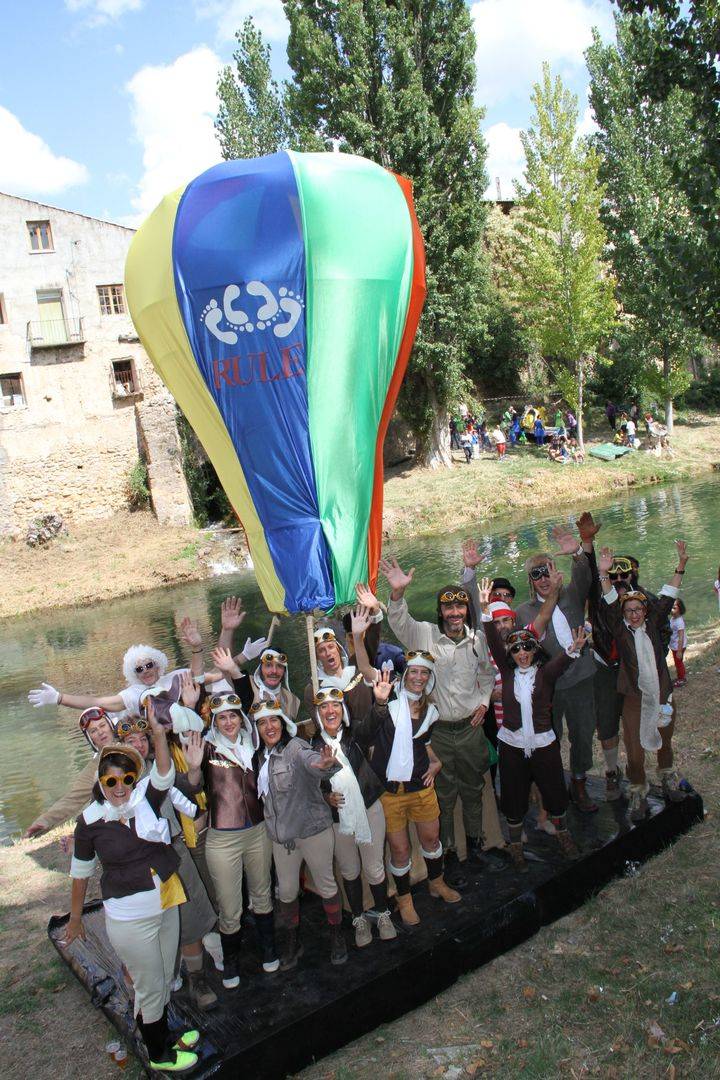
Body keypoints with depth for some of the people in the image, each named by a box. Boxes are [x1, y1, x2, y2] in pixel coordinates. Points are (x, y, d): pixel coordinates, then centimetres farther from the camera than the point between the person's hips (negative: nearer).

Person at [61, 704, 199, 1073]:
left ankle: (163, 1035, 45)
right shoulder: (90, 821, -12)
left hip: (166, 904, 4)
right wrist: (75, 918, 7)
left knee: (165, 980, 22)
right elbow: (81, 872, -1)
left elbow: (163, 773, -27)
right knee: (149, 987, 11)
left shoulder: (146, 799, -8)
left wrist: (158, 734, -44)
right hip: (130, 917, -4)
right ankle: (158, 1055, 33)